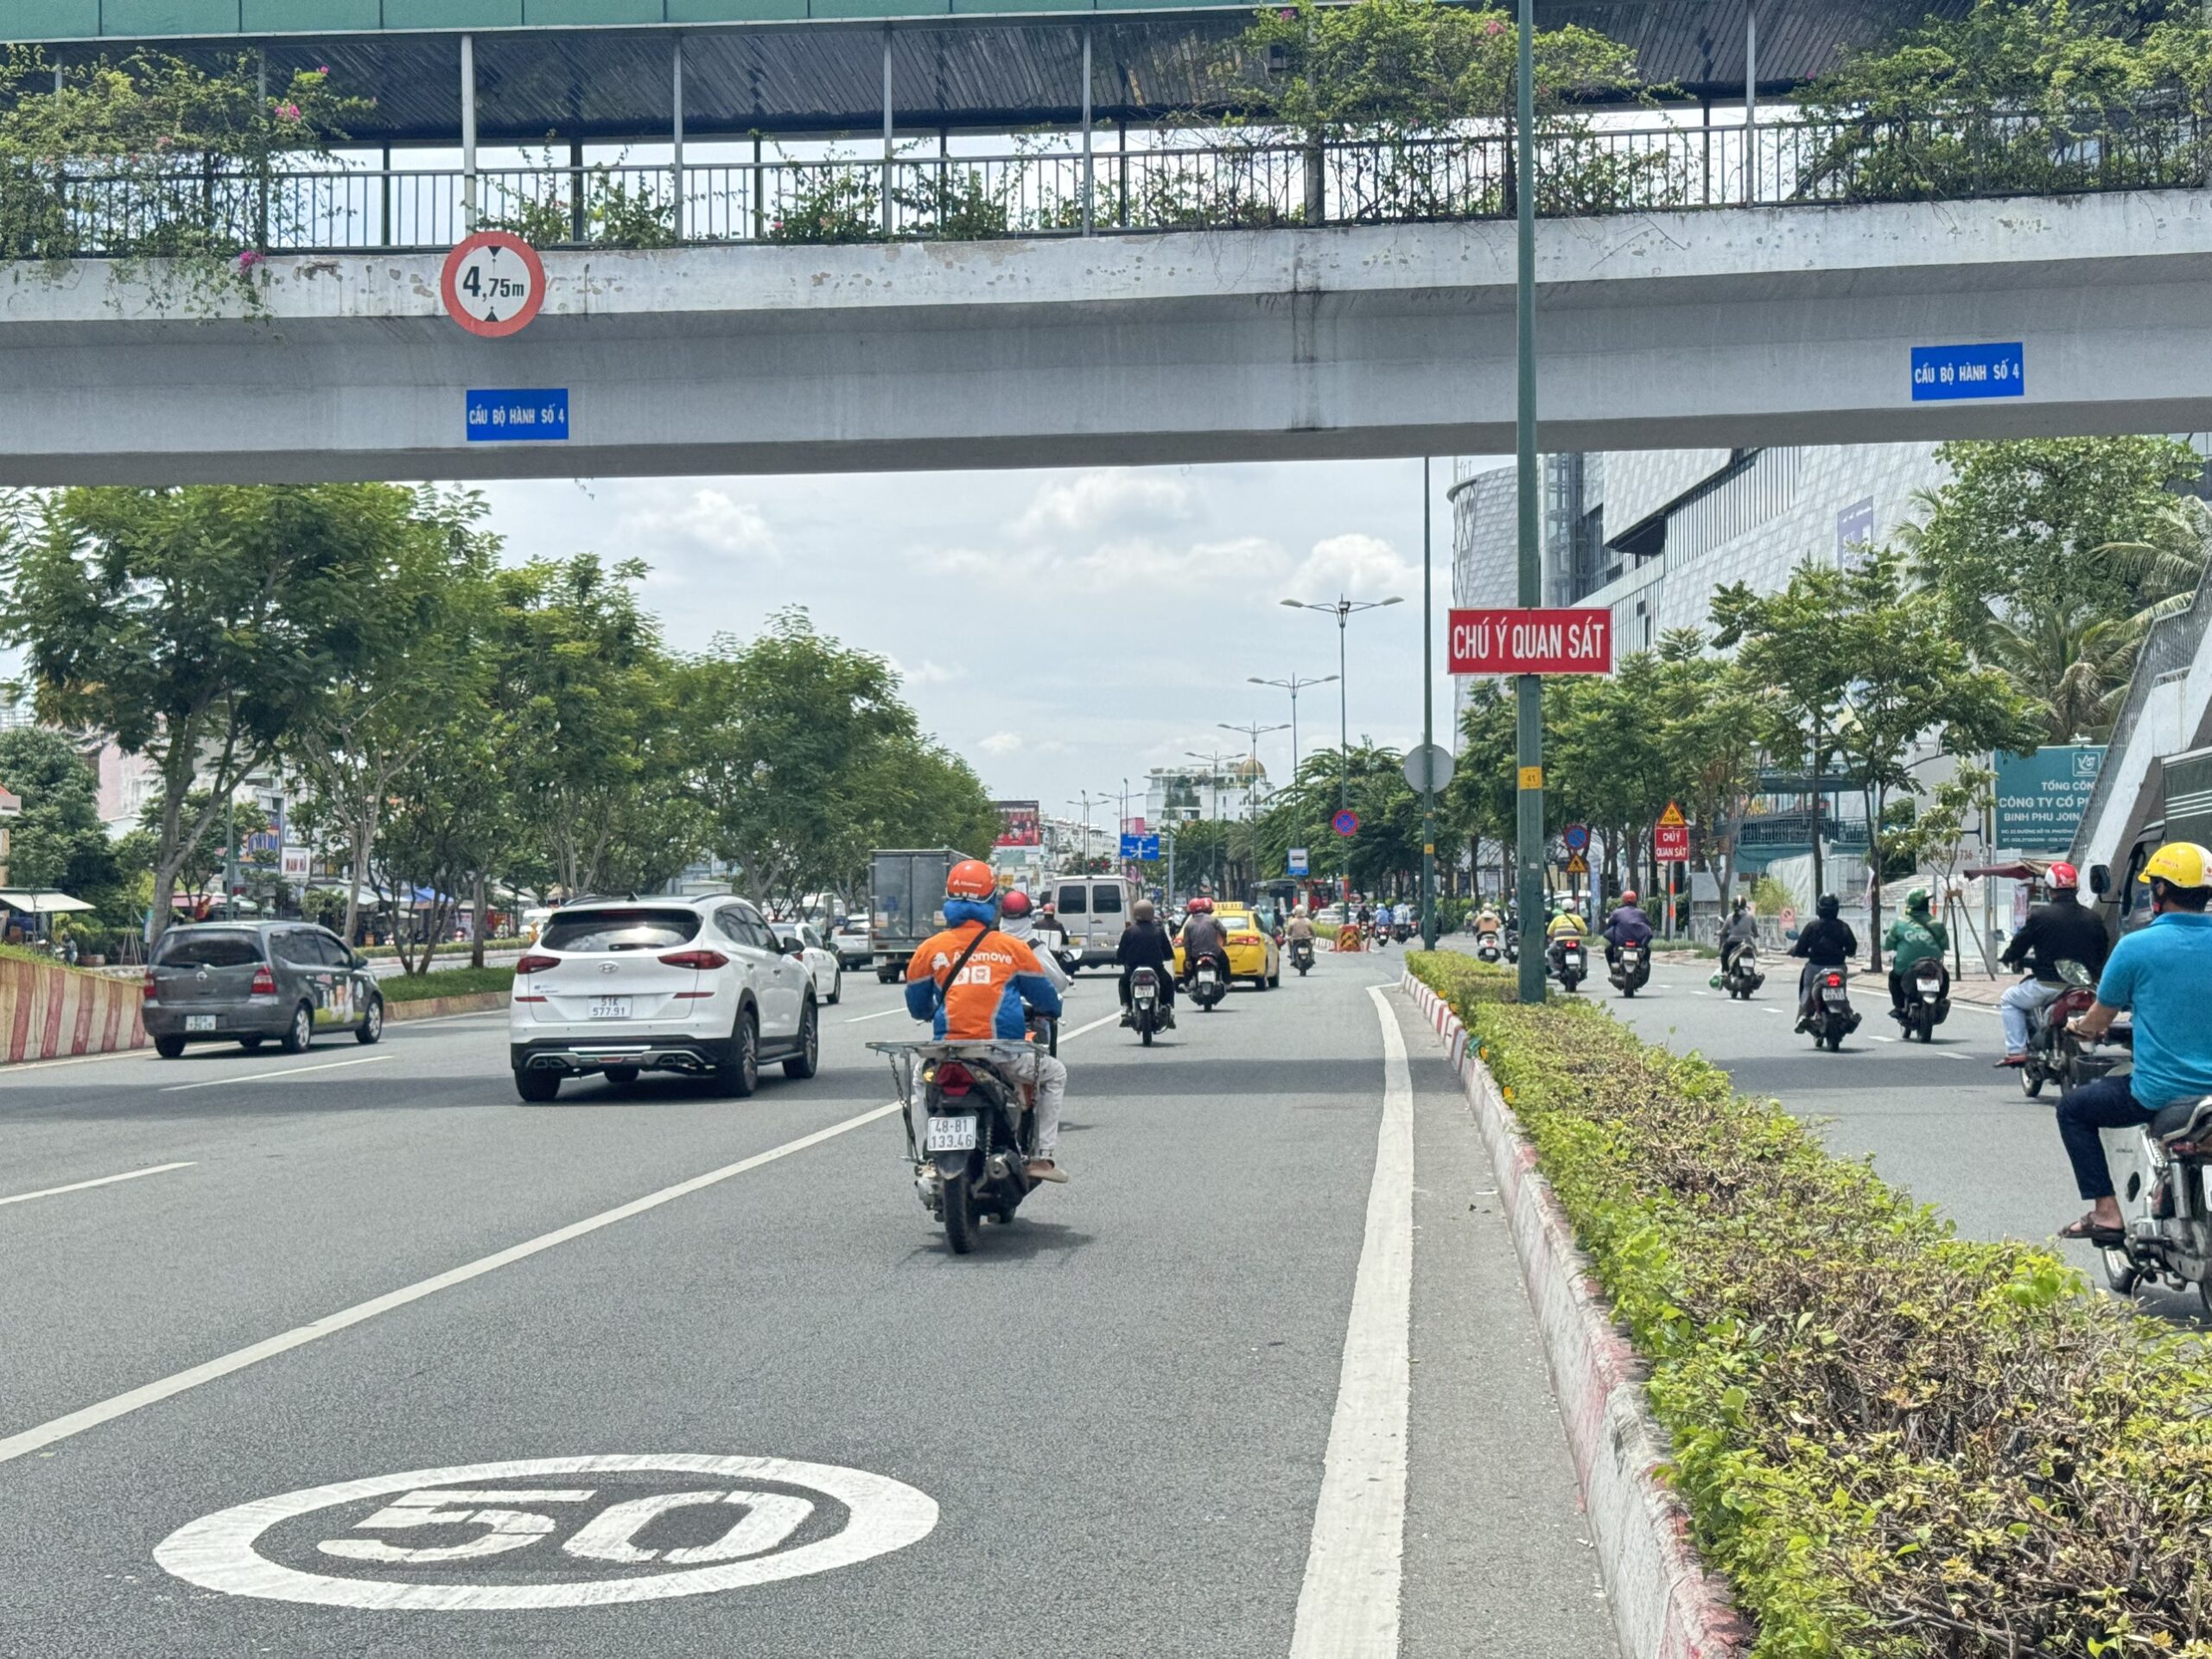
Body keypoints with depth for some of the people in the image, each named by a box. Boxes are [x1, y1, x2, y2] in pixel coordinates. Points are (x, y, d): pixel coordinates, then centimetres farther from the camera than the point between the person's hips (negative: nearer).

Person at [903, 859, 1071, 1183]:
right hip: (1004, 1055, -2)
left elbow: (917, 1007, 14)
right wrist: (1050, 1010, 37)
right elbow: (1048, 1001, 13)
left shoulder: (929, 949, 4)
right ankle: (1042, 1156, 14)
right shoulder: (1012, 948, 2)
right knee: (1054, 1074, 25)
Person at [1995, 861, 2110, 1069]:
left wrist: (2007, 958, 21)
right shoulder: (2092, 918, 4)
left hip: (2049, 985, -5)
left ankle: (2016, 1051, 3)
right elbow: (2102, 953, 13)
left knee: (2009, 1001, 17)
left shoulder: (2040, 915, -10)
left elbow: (2020, 944, -1)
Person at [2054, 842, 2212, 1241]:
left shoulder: (2136, 946, -11)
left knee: (2073, 1110, 18)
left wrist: (2081, 1027, 24)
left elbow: (2097, 1022, 0)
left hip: (2159, 1094, -5)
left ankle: (2105, 1212, 8)